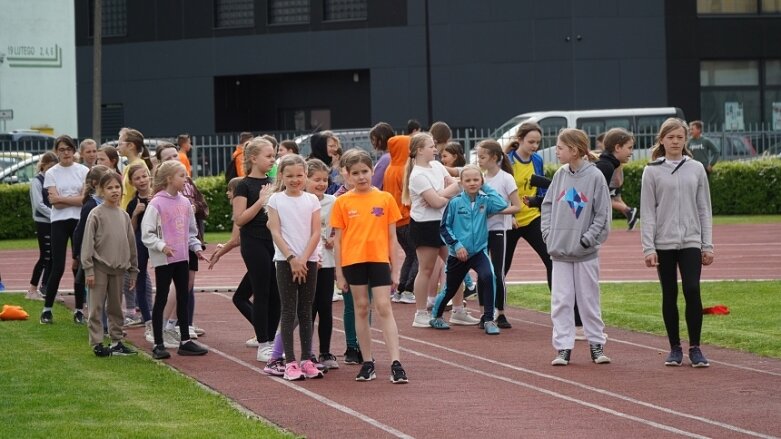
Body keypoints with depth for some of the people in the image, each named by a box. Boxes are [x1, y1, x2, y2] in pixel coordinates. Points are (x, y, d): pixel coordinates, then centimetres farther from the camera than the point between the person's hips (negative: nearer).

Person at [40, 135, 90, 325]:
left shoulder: (83, 171, 3)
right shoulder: (51, 173, 3)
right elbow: (55, 203, -6)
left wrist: (61, 199, -10)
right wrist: (76, 199, -9)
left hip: (80, 222, 1)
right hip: (59, 223, -1)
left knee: (79, 266, 1)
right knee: (57, 268, -5)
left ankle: (79, 310, 9)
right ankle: (47, 309, 6)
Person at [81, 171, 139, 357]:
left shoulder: (124, 216, 8)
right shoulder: (96, 214, -7)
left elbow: (131, 243, 14)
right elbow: (88, 243, -8)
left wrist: (133, 270, 13)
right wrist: (88, 269, -12)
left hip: (118, 268, 5)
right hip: (100, 267, -5)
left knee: (116, 307, 12)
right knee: (97, 307, -2)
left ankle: (117, 341, 18)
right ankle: (97, 343, 1)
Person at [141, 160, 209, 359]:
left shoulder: (185, 203, 7)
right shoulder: (156, 204, -12)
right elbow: (147, 233, -13)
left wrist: (196, 247, 7)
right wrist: (161, 246, -24)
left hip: (182, 257, 6)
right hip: (163, 260, -6)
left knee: (183, 298, 10)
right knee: (161, 299, 1)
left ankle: (185, 341, 18)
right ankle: (158, 344, 6)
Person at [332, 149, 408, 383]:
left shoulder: (385, 199, 2)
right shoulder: (343, 202, 2)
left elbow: (392, 237, 6)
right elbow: (338, 239, 4)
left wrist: (395, 269, 5)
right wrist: (339, 273, 2)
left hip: (379, 259, -1)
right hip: (353, 261, 1)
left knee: (384, 307, -7)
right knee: (361, 309, 7)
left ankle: (395, 363, -11)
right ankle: (367, 363, 13)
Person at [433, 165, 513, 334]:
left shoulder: (485, 201, -2)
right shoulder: (455, 203, -8)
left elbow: (502, 206, -21)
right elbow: (444, 227, -2)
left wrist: (486, 187, -11)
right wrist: (456, 244, -13)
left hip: (479, 250, 0)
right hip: (458, 254, 0)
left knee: (487, 276, -28)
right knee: (450, 288, 13)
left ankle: (488, 320, -18)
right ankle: (436, 316, 43)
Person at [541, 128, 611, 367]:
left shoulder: (595, 176, -9)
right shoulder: (560, 175, 5)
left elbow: (602, 214, -7)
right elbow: (547, 205, 13)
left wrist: (588, 239, -12)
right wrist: (548, 233, 2)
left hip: (585, 253, -4)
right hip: (560, 250, 4)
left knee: (589, 300, 5)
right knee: (561, 301, 2)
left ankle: (596, 344, 16)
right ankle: (563, 347, 6)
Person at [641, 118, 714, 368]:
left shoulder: (696, 169, 7)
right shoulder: (652, 172, 2)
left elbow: (704, 209, 8)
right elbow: (647, 212, 0)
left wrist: (708, 245, 3)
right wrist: (648, 248, -6)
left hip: (691, 242, 0)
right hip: (664, 244, 0)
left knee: (692, 291, -10)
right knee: (669, 296, 5)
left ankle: (695, 348, -1)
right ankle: (675, 348, 13)